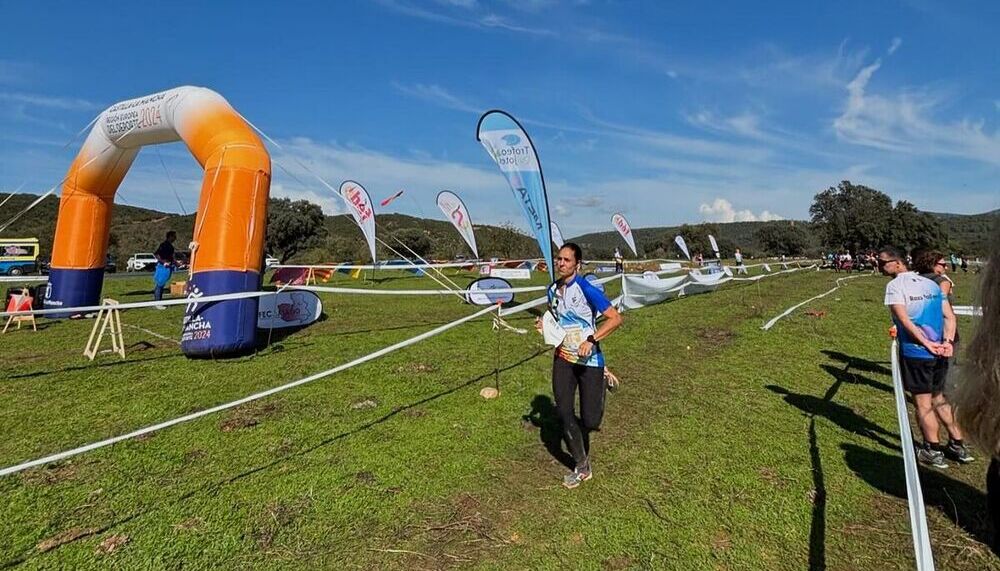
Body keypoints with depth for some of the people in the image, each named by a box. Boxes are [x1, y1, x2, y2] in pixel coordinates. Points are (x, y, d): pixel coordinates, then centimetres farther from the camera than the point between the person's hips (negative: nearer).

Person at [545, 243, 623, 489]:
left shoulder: (586, 289, -16)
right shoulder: (552, 290, 4)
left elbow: (616, 318, -17)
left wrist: (591, 340, -26)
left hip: (589, 360, -5)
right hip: (563, 358, 5)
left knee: (590, 421, -1)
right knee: (564, 413, -2)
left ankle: (601, 385, 34)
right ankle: (582, 466, 18)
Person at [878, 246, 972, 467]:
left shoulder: (895, 286, -10)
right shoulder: (931, 283, 11)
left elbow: (904, 320, -19)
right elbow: (950, 316, 6)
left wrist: (926, 343, -16)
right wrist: (947, 342, -2)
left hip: (914, 352, -7)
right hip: (939, 353, 7)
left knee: (923, 403, 6)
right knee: (938, 399, 22)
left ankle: (933, 451, 15)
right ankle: (957, 444, 29)